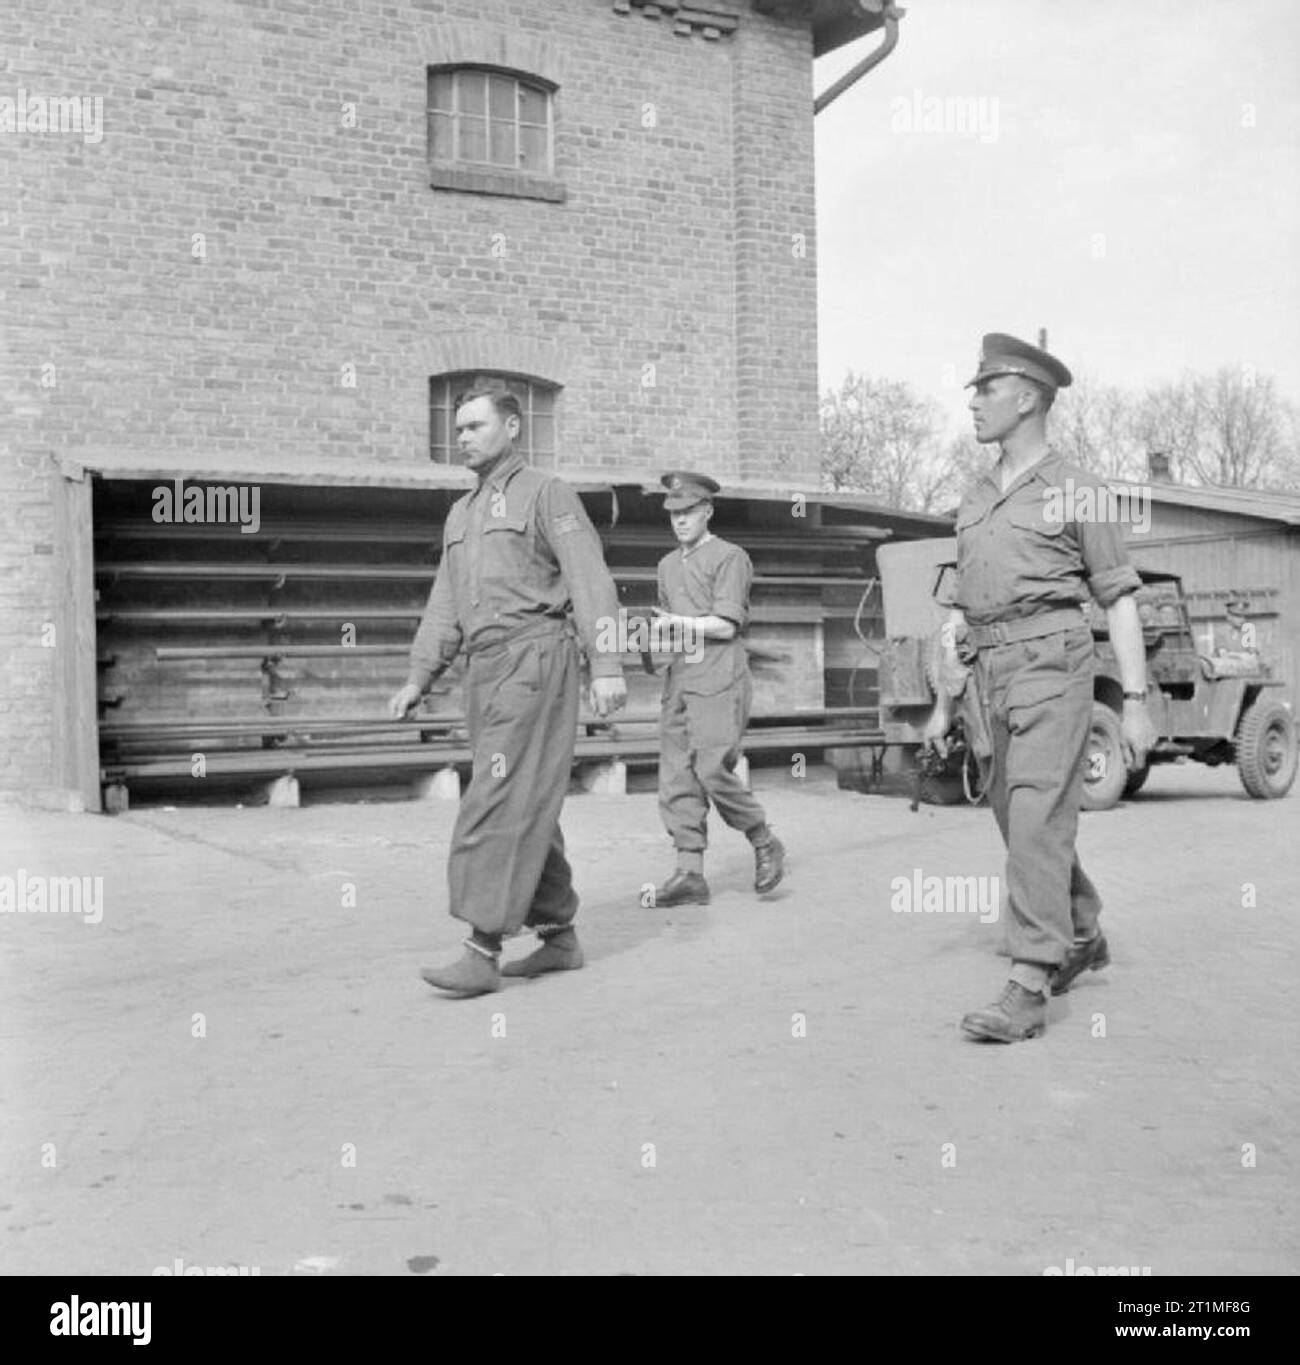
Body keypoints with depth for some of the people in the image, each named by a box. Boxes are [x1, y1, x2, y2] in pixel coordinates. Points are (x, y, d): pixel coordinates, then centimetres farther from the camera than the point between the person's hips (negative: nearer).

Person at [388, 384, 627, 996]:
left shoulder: (546, 493, -1)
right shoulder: (461, 515, 22)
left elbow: (591, 580, -10)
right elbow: (444, 607, 20)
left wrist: (607, 665, -21)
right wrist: (417, 678, 11)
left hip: (534, 658, -8)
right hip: (485, 671, 8)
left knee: (501, 804, -13)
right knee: (528, 808, 10)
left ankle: (483, 951, -13)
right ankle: (559, 938, 18)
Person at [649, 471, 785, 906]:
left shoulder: (729, 557, -2)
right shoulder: (668, 565, 21)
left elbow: (726, 625, -10)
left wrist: (677, 623, -9)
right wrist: (655, 633, 6)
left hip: (720, 679, -7)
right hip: (678, 679, 7)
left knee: (713, 770, -13)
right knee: (676, 777, -1)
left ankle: (766, 845, 9)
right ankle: (690, 874, 1)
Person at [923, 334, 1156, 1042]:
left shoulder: (1078, 491, -1)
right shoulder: (974, 501, 17)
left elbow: (1120, 602, -2)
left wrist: (1136, 703, -9)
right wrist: (942, 703, 15)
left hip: (1052, 665, -7)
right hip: (992, 673, 7)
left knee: (1036, 819, -16)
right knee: (1017, 817, 14)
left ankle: (1027, 991, -16)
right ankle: (1082, 939, 35)